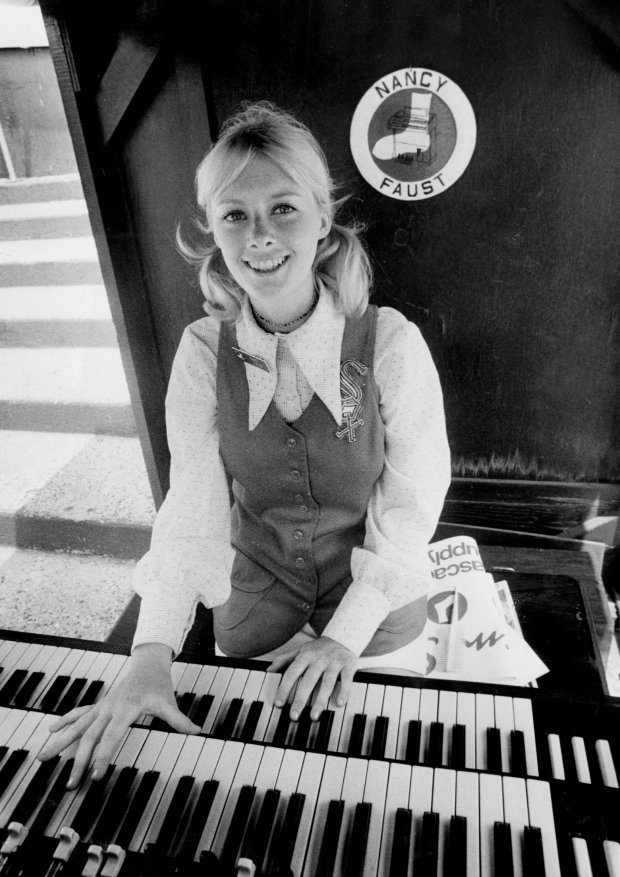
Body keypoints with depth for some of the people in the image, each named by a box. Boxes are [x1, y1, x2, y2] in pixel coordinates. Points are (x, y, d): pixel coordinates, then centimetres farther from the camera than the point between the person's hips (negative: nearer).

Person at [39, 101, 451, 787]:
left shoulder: (390, 341, -21)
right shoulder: (203, 352, -13)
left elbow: (412, 502, -16)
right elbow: (191, 508, -17)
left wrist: (346, 637, -18)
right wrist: (152, 654, -27)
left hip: (377, 615, -1)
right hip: (252, 623, 2)